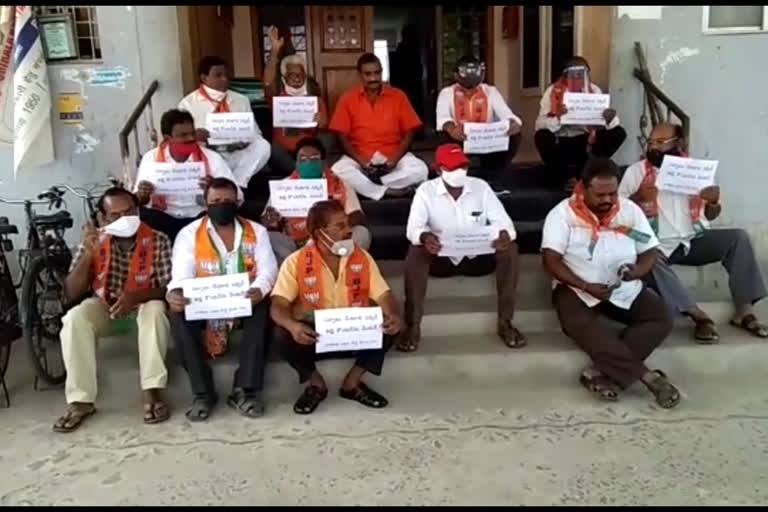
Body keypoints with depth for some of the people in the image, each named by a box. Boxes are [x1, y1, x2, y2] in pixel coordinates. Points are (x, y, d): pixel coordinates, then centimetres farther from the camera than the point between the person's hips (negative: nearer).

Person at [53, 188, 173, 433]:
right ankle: (80, 401, -25)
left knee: (155, 310, -36)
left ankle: (152, 392, -32)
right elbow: (71, 294, -13)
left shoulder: (157, 240, -14)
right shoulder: (93, 241, -9)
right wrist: (88, 254, -27)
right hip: (104, 305, 2)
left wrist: (136, 296, -35)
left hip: (143, 304, -2)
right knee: (74, 318, -29)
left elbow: (169, 287, -16)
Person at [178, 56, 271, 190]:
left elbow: (255, 134, 13)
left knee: (262, 146, -26)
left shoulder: (241, 100, 17)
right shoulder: (188, 103, 6)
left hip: (235, 157, 2)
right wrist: (193, 136, -25)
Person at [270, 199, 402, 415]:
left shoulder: (362, 258, -2)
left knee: (389, 328, -24)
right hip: (313, 334, -2)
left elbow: (383, 295, -6)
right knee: (283, 335, -32)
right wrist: (292, 325, -41)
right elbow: (279, 305, -18)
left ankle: (352, 382, -2)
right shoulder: (296, 262, -11)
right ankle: (316, 383, -2)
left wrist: (393, 316, -30)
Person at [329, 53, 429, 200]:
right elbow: (342, 136, -1)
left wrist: (395, 159, -14)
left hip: (393, 156, 1)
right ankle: (388, 191, -23)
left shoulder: (398, 96, 3)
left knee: (420, 170, -28)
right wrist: (361, 161, -16)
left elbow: (409, 133, 2)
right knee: (338, 171, -32)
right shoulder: (348, 98, 1)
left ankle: (367, 186, -20)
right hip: (360, 158, 0)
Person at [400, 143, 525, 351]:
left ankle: (505, 322, -20)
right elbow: (413, 228, -20)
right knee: (415, 252, -31)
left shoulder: (480, 187, -5)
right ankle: (413, 325, -26)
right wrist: (424, 237, -46)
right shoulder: (426, 191, -9)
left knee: (510, 249, -25)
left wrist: (505, 234, -36)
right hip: (442, 259, -1)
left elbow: (503, 221, -10)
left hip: (478, 258, 1)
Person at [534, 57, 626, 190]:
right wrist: (557, 118, -40)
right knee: (542, 136, -33)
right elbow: (540, 124, -20)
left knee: (619, 133, -18)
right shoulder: (553, 91, -10)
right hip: (561, 143, -3)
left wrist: (609, 118, -29)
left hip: (585, 142, 3)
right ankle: (566, 176, -17)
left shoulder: (594, 91, -1)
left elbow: (609, 124, -4)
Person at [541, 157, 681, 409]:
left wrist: (638, 270, -20)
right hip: (577, 289, -4)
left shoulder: (630, 210, 3)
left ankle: (603, 372, -26)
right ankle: (647, 375, -26)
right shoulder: (563, 213, -8)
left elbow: (650, 252, 4)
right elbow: (551, 261, -14)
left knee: (662, 319, -19)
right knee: (582, 327, -34)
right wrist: (586, 287, -24)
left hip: (625, 289, 4)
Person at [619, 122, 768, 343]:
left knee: (738, 237, -16)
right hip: (657, 245, -3)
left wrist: (714, 202, -10)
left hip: (693, 241, 4)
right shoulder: (636, 171, 2)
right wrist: (637, 197, -20)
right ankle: (699, 316, -33)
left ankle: (744, 310, -14)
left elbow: (709, 216, 14)